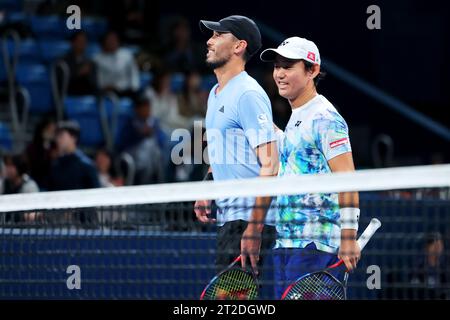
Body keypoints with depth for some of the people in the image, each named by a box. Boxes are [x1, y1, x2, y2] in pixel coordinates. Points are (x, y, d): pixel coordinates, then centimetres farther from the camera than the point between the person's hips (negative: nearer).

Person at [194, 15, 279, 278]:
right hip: (228, 217, 10)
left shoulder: (248, 94, -13)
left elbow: (270, 165, -20)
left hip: (250, 220, -10)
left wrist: (254, 229, -25)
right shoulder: (216, 94, 17)